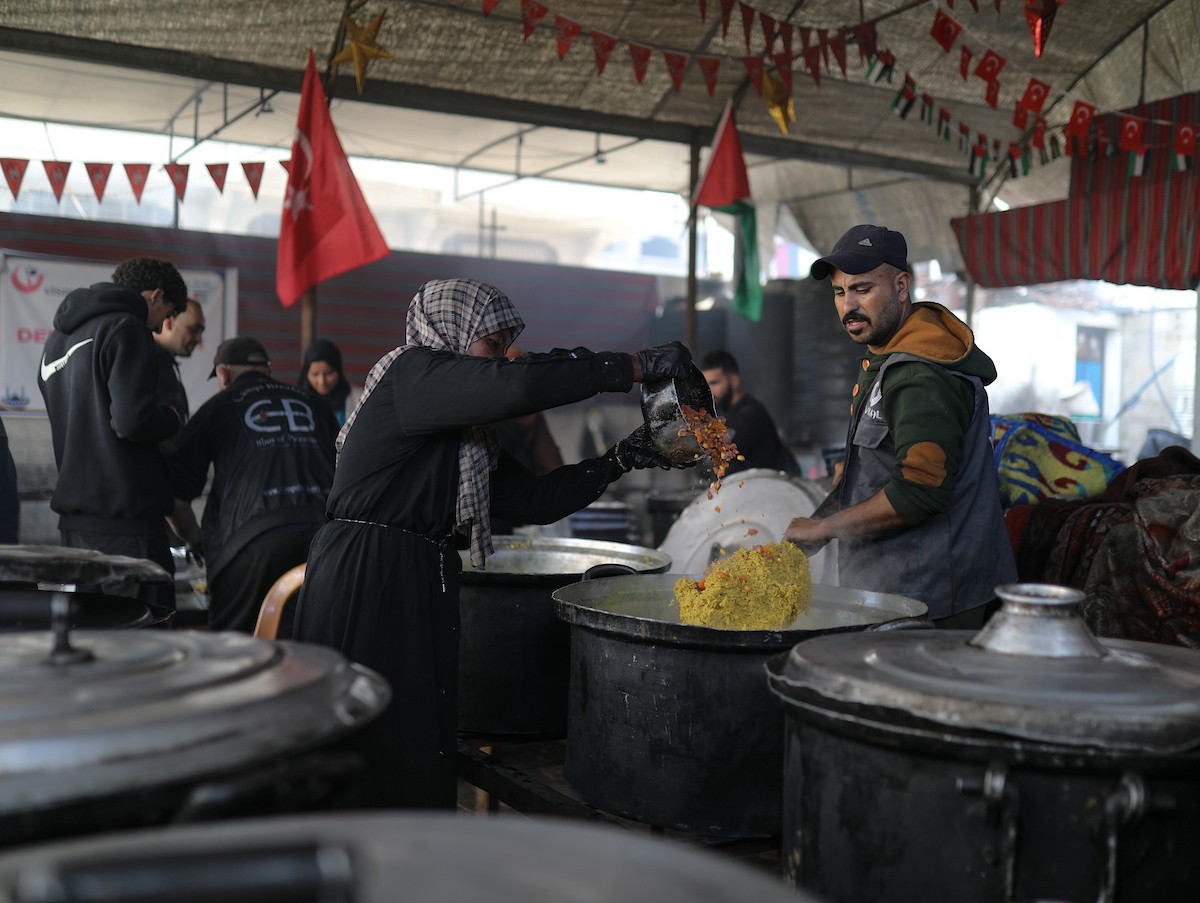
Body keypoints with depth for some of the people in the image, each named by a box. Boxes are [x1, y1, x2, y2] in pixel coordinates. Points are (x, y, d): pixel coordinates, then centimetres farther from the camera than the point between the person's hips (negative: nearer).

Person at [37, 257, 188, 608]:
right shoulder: (125, 329, -10)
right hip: (124, 518, -9)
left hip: (73, 518, 9)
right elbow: (134, 419, -20)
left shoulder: (58, 337, 18)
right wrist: (171, 418, -2)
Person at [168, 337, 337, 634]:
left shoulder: (219, 406, 14)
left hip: (256, 537, -3)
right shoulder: (312, 405, 22)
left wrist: (197, 541, 26)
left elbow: (175, 492, 11)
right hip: (326, 532, 3)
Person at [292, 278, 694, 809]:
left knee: (424, 753, 9)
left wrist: (620, 460, 6)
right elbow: (520, 386, -24)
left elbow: (531, 500, 15)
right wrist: (637, 366, -18)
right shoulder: (412, 371, -8)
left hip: (421, 588, 9)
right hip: (364, 581, -9)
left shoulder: (467, 432, 19)